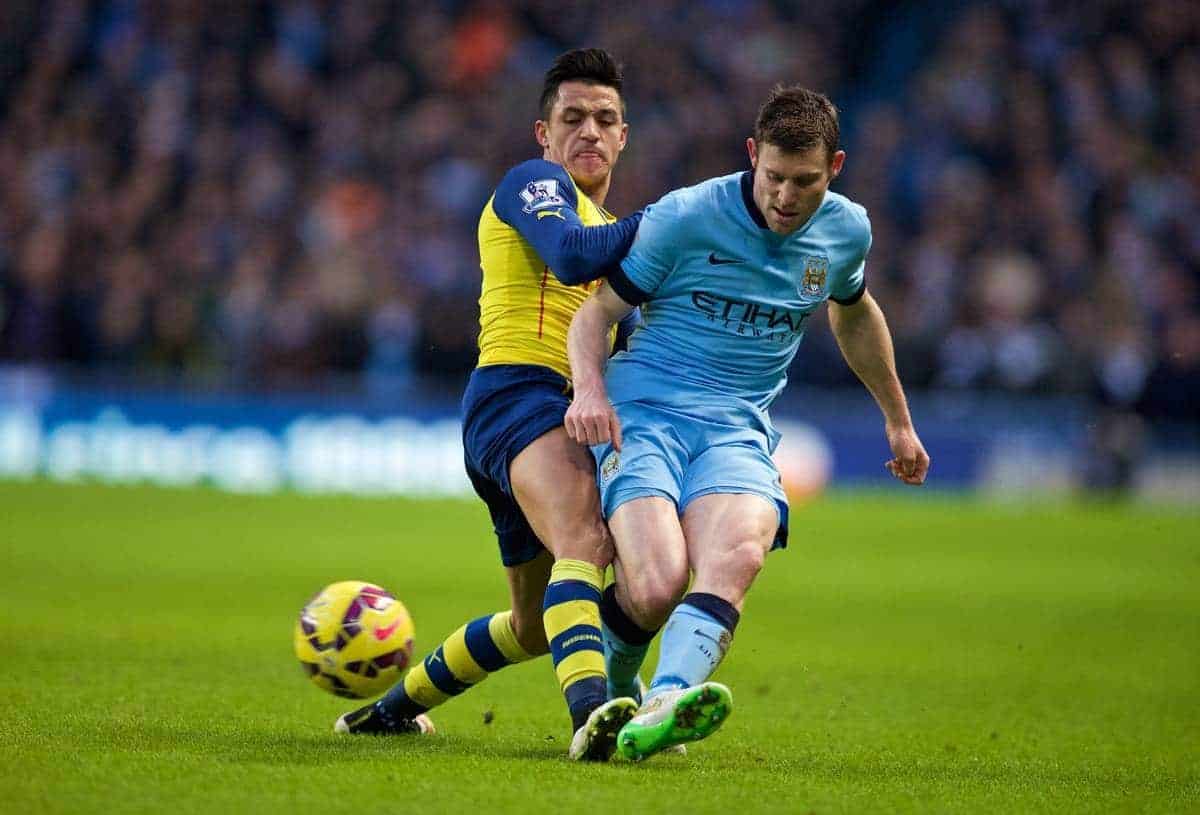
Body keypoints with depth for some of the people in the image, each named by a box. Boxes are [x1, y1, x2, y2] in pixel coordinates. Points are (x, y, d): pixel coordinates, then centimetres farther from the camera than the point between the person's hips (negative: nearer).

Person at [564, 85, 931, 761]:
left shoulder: (847, 231, 9)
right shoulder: (684, 217, -6)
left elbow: (855, 315, 31)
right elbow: (598, 309, 1)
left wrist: (899, 422, 40)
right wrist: (590, 388, -19)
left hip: (738, 431, 3)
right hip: (641, 416, -3)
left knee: (737, 555, -32)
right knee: (657, 585, -26)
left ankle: (664, 705, -52)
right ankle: (609, 698, 7)